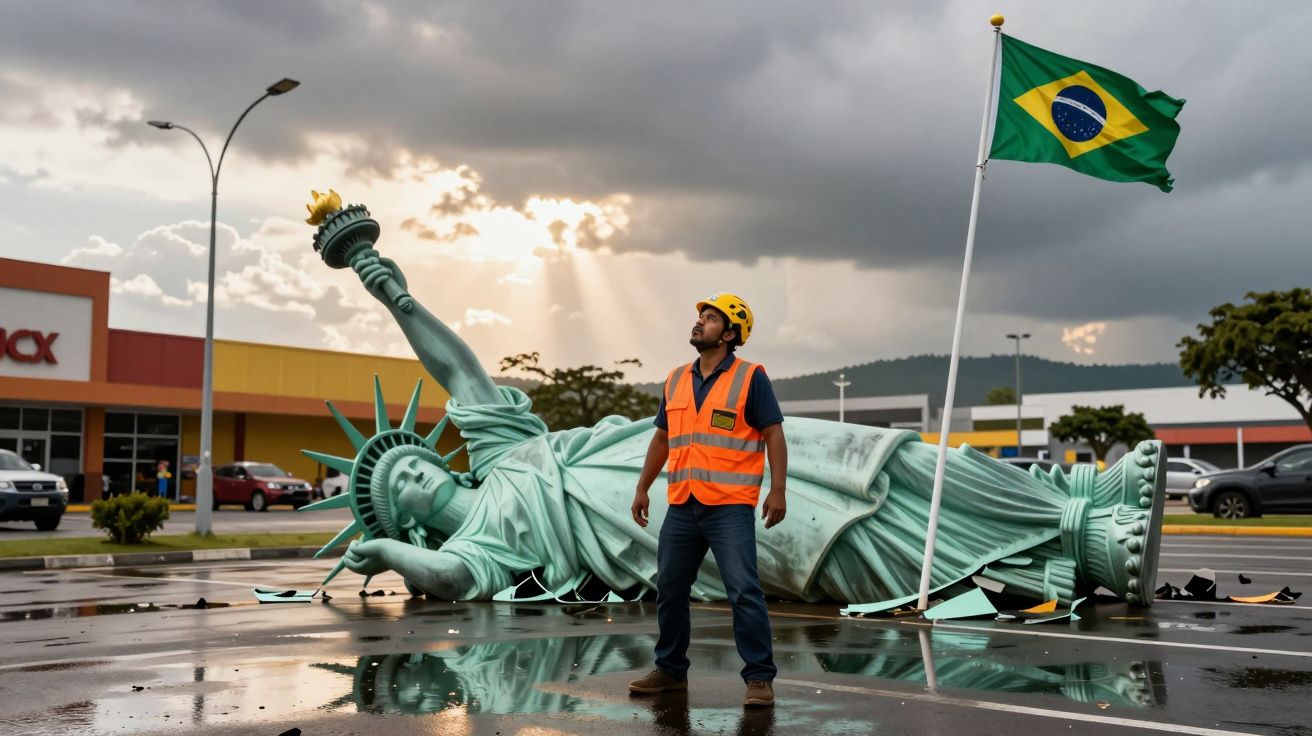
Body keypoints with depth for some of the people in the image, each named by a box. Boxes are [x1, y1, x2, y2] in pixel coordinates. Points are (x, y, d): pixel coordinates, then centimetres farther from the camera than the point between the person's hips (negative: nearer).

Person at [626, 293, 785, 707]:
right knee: (670, 590, 11)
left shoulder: (750, 378, -4)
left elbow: (773, 434, -7)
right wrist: (642, 489, 17)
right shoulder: (676, 381, 13)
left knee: (744, 592, -9)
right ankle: (671, 670, 25)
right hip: (681, 507, 6)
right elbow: (661, 438, 20)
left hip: (730, 507, -6)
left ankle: (759, 678, 0)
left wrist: (777, 490, -15)